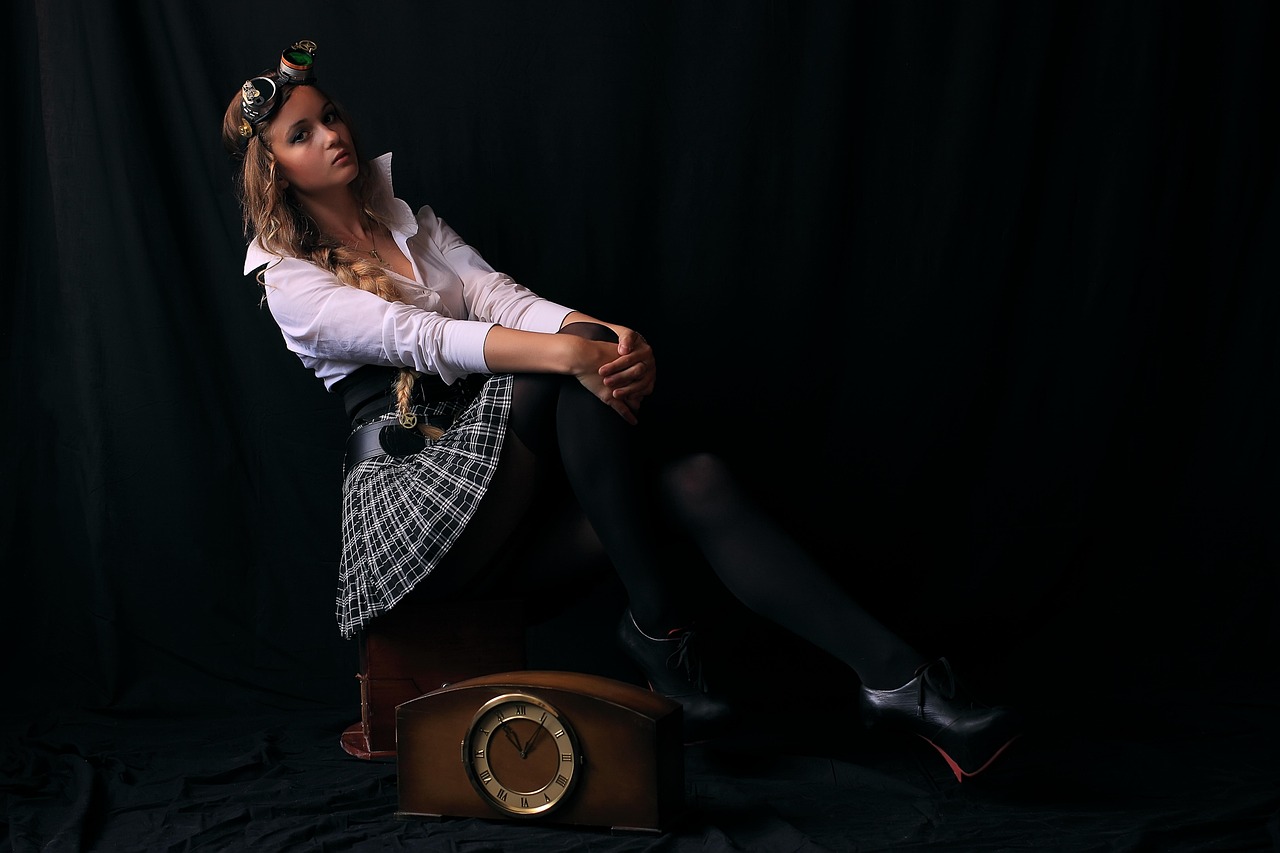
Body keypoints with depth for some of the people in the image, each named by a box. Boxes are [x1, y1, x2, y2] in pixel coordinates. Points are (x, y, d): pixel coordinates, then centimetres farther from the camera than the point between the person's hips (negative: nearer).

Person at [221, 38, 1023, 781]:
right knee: (564, 365, -30)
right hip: (413, 496, -5)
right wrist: (571, 351, -33)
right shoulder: (291, 280, 1)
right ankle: (660, 622, -24)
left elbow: (500, 297, 2)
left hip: (507, 488, 6)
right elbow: (416, 338, -17)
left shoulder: (415, 225, 20)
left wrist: (612, 337, -21)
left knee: (699, 480, -19)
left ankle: (898, 679, -27)